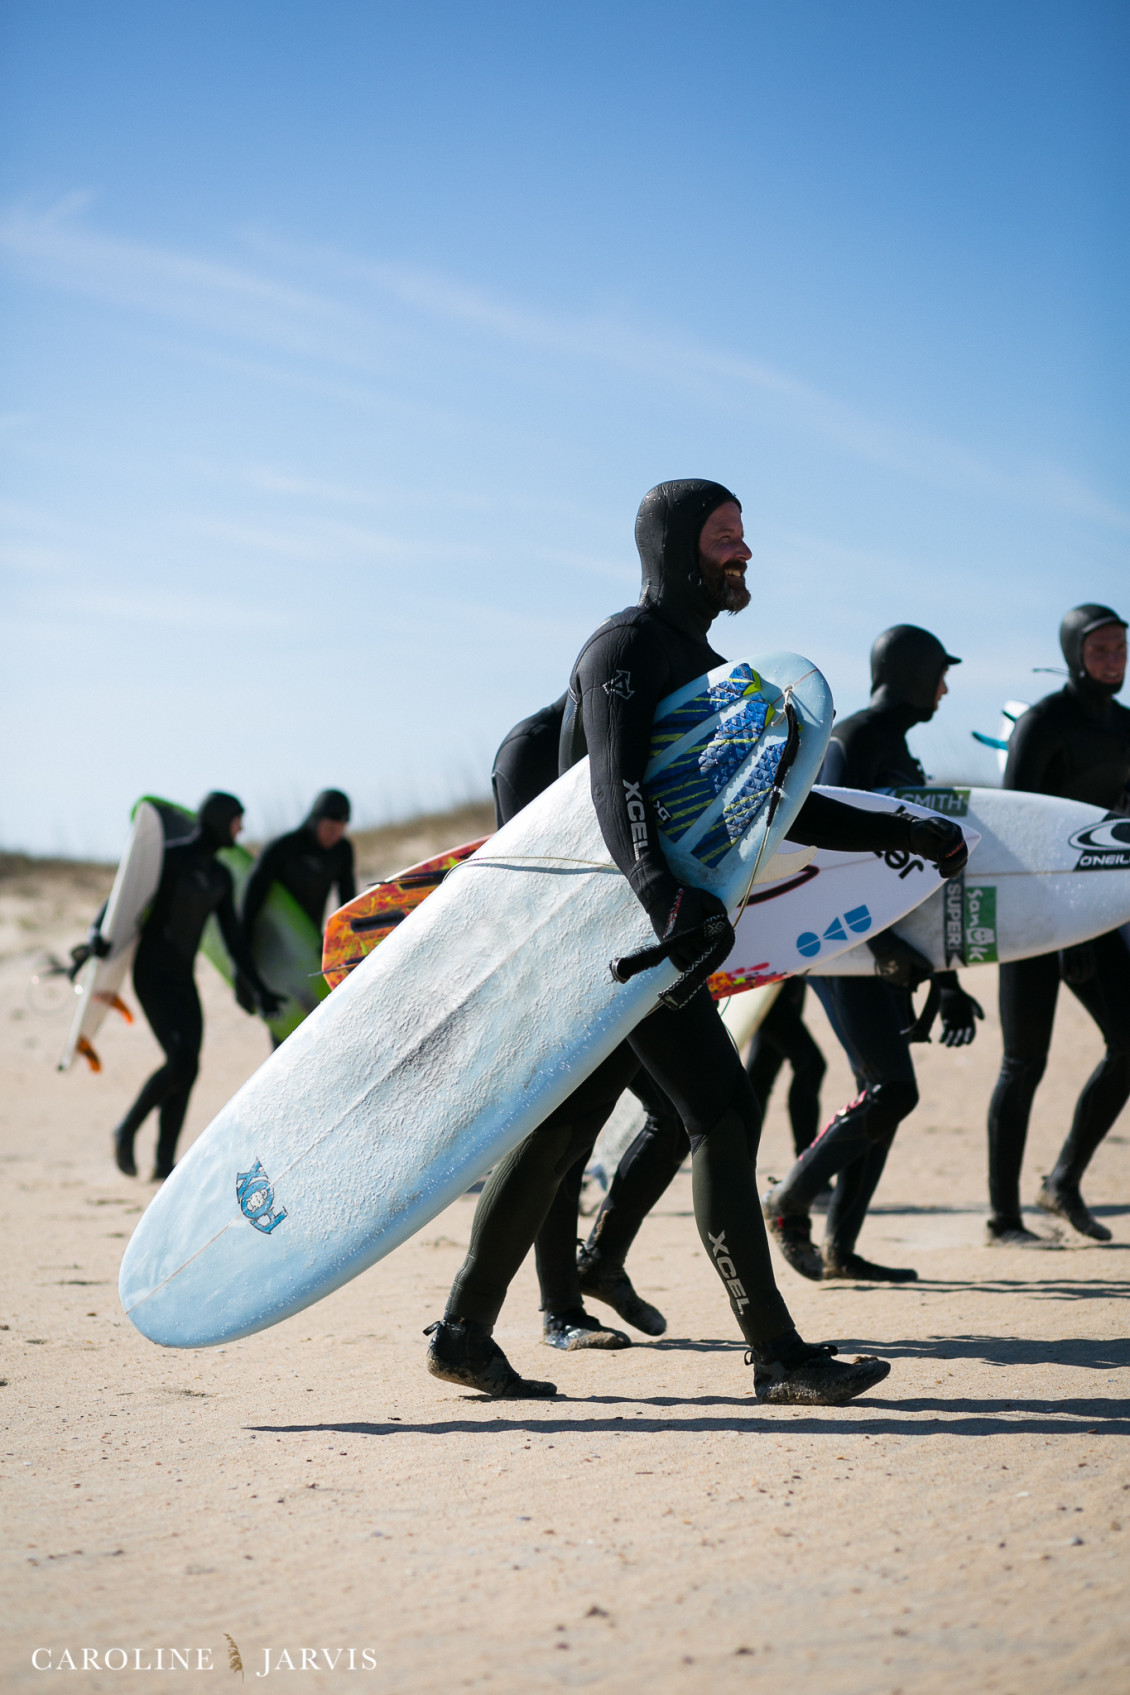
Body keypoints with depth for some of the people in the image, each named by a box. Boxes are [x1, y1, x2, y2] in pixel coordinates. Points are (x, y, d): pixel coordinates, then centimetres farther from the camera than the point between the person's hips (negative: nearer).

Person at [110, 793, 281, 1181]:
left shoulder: (220, 876, 13)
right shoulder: (169, 856, -9)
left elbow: (233, 937, 16)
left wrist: (257, 987, 13)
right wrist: (97, 937, -28)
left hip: (183, 978, 8)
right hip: (152, 972, -8)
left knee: (187, 1069, 0)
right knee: (181, 1059, -19)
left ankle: (164, 1163, 5)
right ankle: (127, 1130, -1)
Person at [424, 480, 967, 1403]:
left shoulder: (706, 668, 21)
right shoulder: (627, 646, -10)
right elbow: (616, 784, -27)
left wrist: (903, 833, 14)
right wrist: (659, 890, -44)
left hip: (651, 920, 10)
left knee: (559, 1125, 10)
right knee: (724, 1114, -11)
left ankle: (465, 1328, 16)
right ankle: (778, 1354, -8)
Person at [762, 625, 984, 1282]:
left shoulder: (897, 748, 20)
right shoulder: (857, 736, -9)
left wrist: (945, 980, 20)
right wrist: (880, 941, -29)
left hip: (882, 944, 10)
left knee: (884, 1094, 6)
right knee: (893, 1090, -13)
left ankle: (841, 1248, 9)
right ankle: (789, 1201, 1)